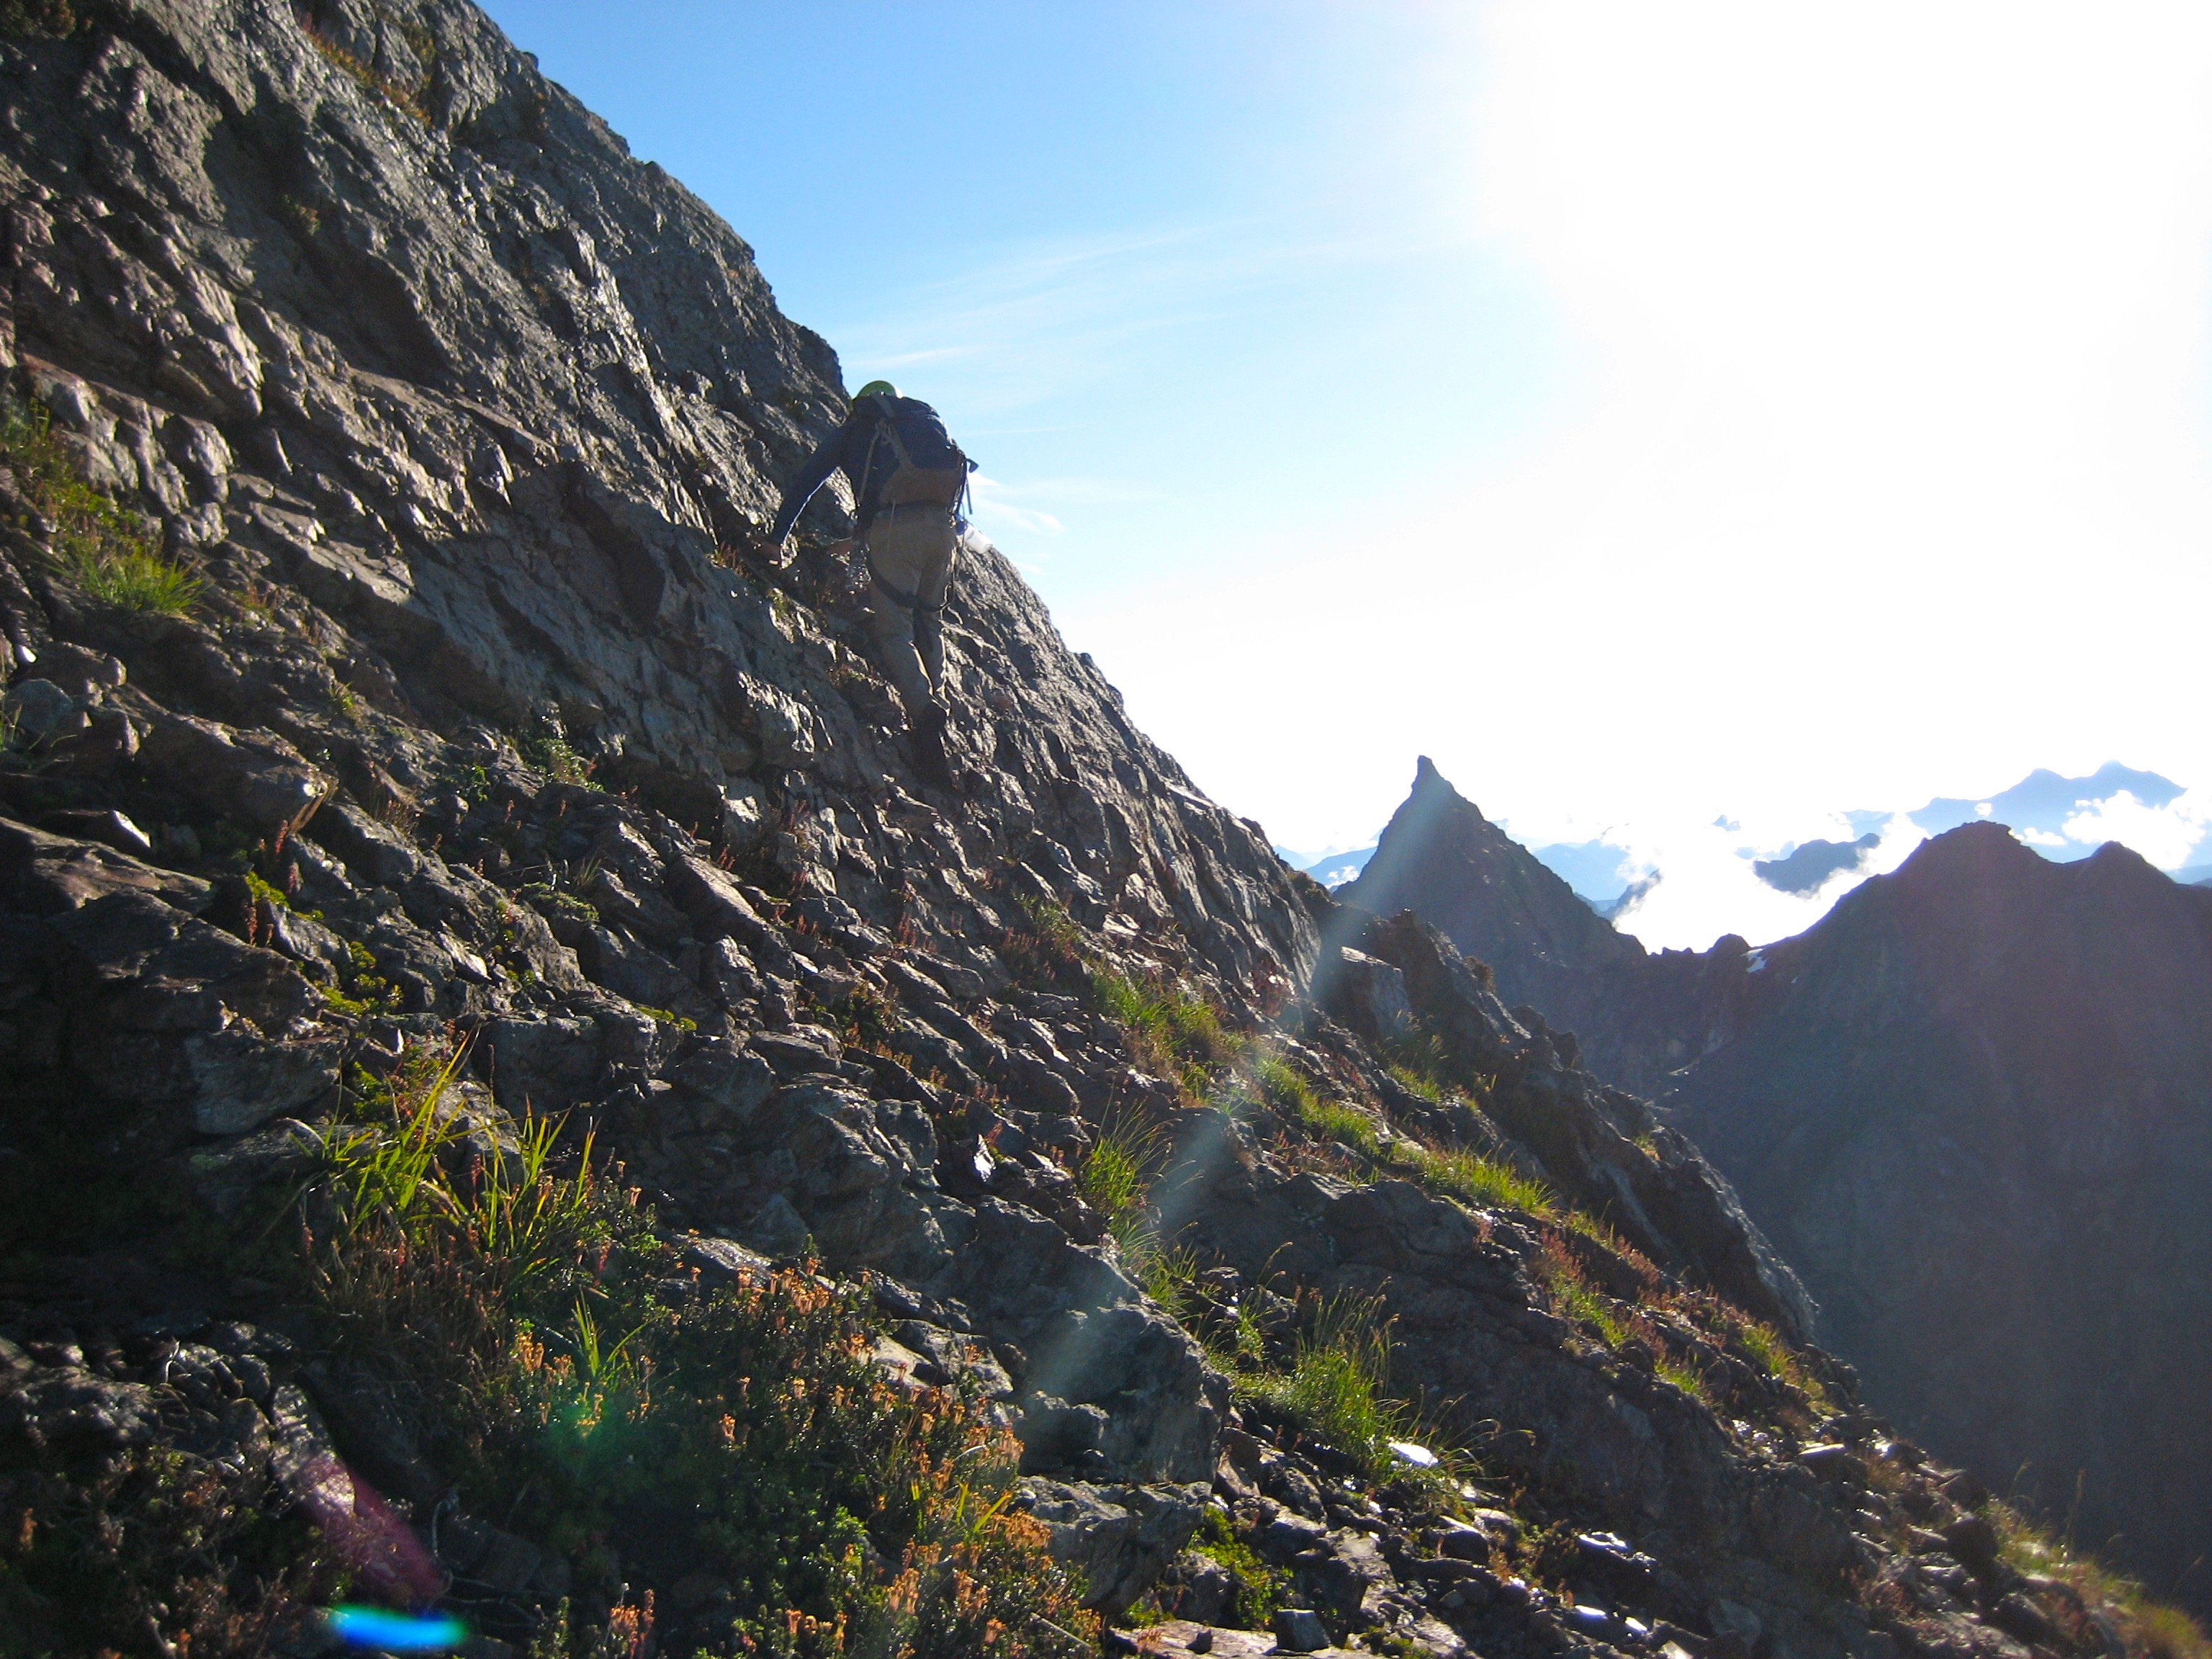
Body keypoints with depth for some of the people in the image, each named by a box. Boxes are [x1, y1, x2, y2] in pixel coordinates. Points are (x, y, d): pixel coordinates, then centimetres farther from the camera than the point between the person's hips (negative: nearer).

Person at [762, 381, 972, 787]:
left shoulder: (856, 429, 23)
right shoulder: (929, 420, 34)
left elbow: (807, 479, 19)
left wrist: (776, 538, 27)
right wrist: (860, 538, 46)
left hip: (895, 526, -4)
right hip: (944, 525, 4)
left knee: (893, 628, -4)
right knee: (929, 622, 18)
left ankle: (923, 710, -26)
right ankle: (934, 709, 9)